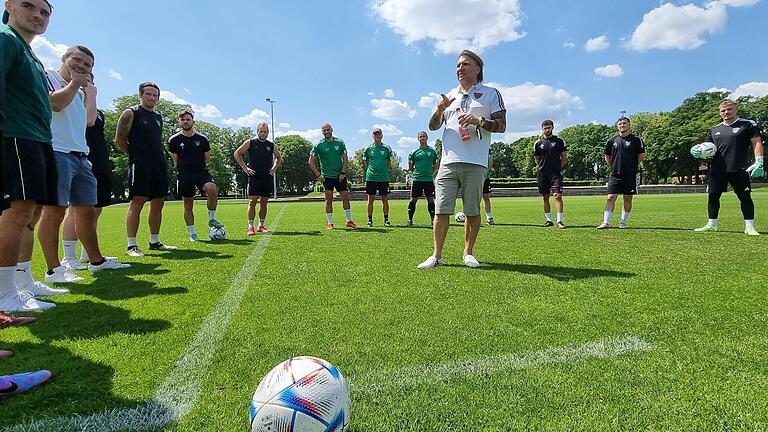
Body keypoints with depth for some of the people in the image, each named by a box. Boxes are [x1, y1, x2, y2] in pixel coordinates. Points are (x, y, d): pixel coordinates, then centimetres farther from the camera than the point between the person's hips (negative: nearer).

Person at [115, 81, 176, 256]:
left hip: (159, 164, 7)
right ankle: (131, 245, -7)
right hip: (140, 165, -7)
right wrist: (135, 154, 2)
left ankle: (155, 242, 16)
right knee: (137, 202, -11)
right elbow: (119, 139, -4)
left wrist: (160, 157, 14)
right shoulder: (131, 113, 0)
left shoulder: (158, 117, 20)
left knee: (158, 203, 7)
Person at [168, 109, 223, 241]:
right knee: (188, 204, 3)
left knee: (212, 188, -30)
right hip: (184, 175, 0)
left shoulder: (202, 139, 5)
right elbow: (175, 162, 12)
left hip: (201, 172, 0)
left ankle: (211, 219, -12)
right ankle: (192, 233, 14)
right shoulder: (174, 140, 4)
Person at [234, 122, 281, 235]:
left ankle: (261, 226, 17)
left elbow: (279, 157, 25)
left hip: (268, 178, 3)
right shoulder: (250, 143, 1)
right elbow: (237, 154, 6)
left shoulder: (272, 145, 9)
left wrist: (274, 168, 10)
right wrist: (245, 168, -1)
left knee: (264, 203, 8)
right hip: (254, 177, -3)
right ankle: (250, 227, -5)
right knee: (252, 201, -8)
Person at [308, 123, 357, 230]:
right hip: (327, 176, -2)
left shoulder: (340, 143, 4)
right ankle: (330, 223, 8)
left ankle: (349, 221, 12)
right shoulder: (319, 145, -2)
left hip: (340, 176, 2)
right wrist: (318, 175, -6)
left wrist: (343, 173, -4)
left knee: (346, 197, 2)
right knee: (329, 199, -1)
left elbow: (345, 159, 6)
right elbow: (311, 162, 0)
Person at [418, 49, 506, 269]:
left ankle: (468, 252, 16)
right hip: (448, 162, 3)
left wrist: (479, 121, -13)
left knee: (472, 211, 2)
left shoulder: (491, 94, 11)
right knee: (441, 210, -3)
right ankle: (436, 255, 3)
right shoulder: (450, 96, 22)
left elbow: (502, 125, 4)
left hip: (475, 163, -3)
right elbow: (433, 126, 19)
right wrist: (440, 110, -1)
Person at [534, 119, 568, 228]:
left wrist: (557, 167, 4)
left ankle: (559, 220, -11)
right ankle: (548, 220, 15)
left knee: (558, 195, -12)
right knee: (545, 197, 6)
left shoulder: (560, 141, 5)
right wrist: (544, 167, 11)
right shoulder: (538, 143, 9)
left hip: (555, 173, -2)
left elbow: (564, 158, 9)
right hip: (542, 174, 3)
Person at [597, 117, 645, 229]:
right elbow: (607, 156, 18)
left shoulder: (636, 140, 1)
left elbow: (641, 155, 8)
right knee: (611, 198, -5)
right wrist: (613, 167, 12)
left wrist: (633, 166, 10)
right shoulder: (612, 141, 7)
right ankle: (606, 222, -5)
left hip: (630, 175, -1)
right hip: (615, 175, 1)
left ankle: (623, 222, 15)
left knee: (628, 199, 5)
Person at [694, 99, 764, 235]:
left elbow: (757, 143, -1)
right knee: (713, 196, 4)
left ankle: (749, 227, 6)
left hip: (739, 169, -4)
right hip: (717, 170, 4)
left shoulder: (748, 124, 3)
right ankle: (712, 225, 14)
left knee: (745, 197, -1)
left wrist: (758, 162, -11)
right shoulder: (715, 129, 15)